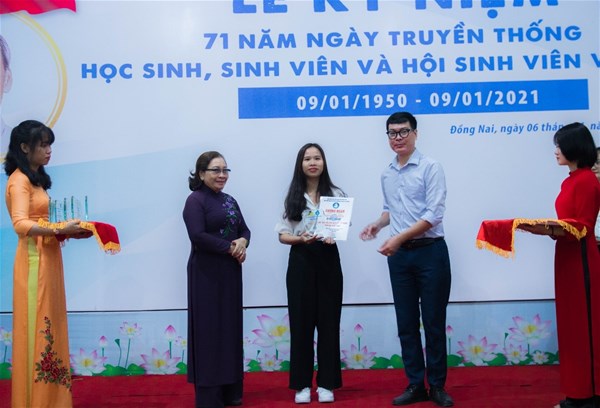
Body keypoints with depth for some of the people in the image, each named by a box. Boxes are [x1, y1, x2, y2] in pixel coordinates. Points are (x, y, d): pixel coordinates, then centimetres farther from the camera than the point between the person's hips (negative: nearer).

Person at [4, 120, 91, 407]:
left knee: (49, 327, 12)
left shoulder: (36, 177, 16)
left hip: (48, 258, 9)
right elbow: (21, 225, -23)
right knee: (36, 329, -2)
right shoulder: (19, 180, -11)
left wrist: (66, 230, 3)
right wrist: (60, 229, -29)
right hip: (34, 260, -9)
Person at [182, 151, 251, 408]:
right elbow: (198, 236, -19)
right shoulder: (195, 200, -9)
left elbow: (244, 229, 13)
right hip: (206, 273, -7)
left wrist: (242, 242, -10)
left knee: (230, 327, 11)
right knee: (209, 330, -3)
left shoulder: (230, 201, 14)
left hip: (230, 272, 7)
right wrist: (230, 247, -14)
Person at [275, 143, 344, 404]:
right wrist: (301, 238, -15)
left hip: (328, 260, 0)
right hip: (300, 261, 0)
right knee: (301, 321, 4)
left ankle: (326, 383, 16)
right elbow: (282, 235, 5)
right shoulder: (292, 197, 5)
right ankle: (302, 384, 15)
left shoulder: (336, 194, 3)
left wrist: (333, 236, -16)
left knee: (328, 321, 4)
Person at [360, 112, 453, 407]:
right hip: (399, 256, 6)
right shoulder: (387, 174, 11)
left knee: (434, 323, 4)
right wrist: (378, 224, 5)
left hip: (430, 252, -5)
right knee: (406, 324, 10)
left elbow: (434, 214, -16)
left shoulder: (430, 167, -8)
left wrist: (398, 238, -20)